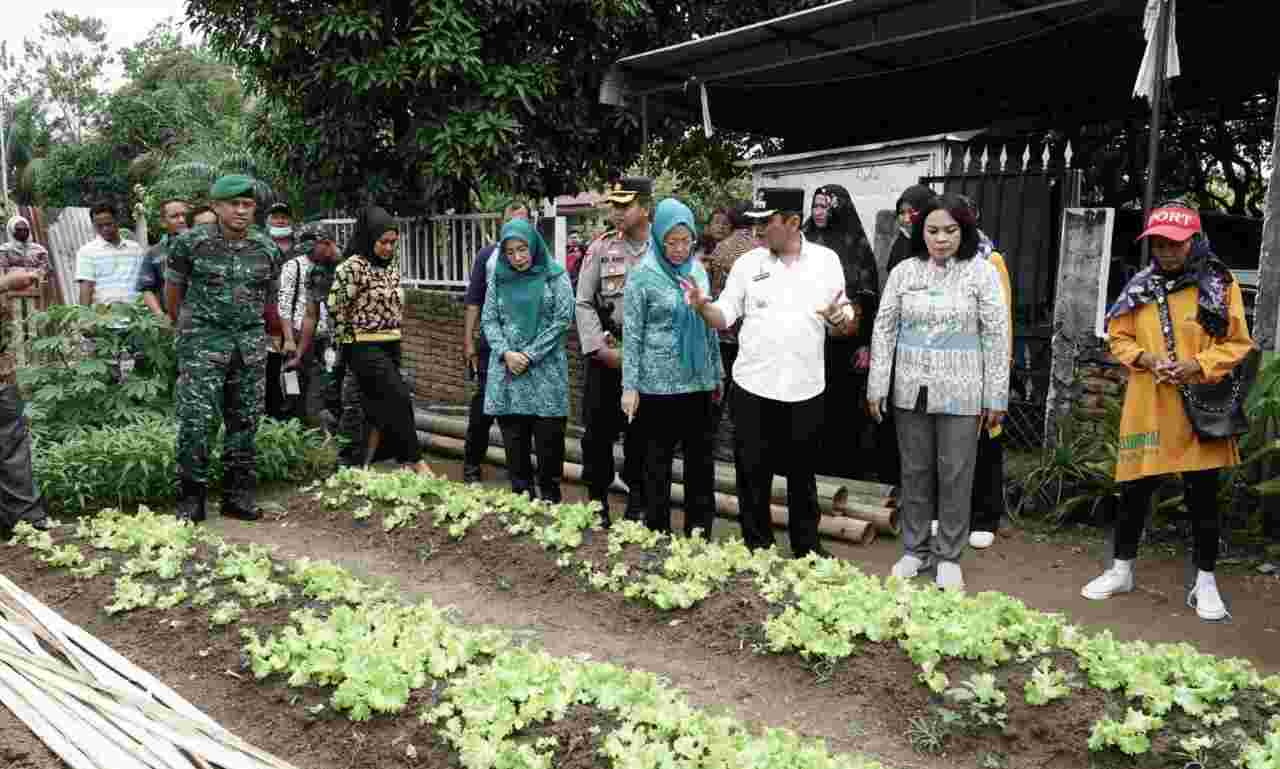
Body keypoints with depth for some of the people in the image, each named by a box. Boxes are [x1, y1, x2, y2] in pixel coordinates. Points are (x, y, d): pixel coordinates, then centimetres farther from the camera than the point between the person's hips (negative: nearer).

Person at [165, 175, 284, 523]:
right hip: (203, 341, -3)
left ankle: (239, 496, 16)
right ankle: (191, 499, 3)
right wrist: (181, 325, 20)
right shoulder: (190, 243, -4)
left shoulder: (268, 249, 4)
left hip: (250, 342, 3)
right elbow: (173, 288, 10)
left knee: (245, 421, 6)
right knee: (195, 420, -8)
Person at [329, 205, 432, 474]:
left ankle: (364, 466, 19)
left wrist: (395, 338, 16)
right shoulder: (353, 267, -12)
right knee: (400, 398, -11)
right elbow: (338, 308, -11)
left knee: (383, 407, 9)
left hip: (391, 345, 8)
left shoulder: (391, 267, 11)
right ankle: (415, 461, -2)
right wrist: (349, 342, -2)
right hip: (365, 347, -8)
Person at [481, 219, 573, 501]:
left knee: (548, 440, 0)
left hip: (545, 371, -3)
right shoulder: (499, 278, 10)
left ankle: (549, 499, 11)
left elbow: (563, 319, -5)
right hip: (507, 371, 3)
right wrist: (506, 353, -9)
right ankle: (521, 497, 17)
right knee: (514, 441, 6)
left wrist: (530, 355, -10)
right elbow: (488, 320, 9)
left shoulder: (555, 275, 0)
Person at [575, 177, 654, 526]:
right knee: (598, 431, 6)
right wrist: (600, 348, -8)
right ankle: (597, 501, 20)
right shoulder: (600, 248, 2)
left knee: (641, 433, 8)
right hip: (604, 356, 1)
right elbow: (584, 303, 1)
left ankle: (638, 502, 22)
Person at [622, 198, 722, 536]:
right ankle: (658, 533, 20)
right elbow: (632, 334, -7)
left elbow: (710, 326, 14)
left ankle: (700, 533, 23)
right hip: (658, 383, -4)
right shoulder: (643, 275, -7)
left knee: (701, 459, 10)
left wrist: (716, 372, 14)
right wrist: (630, 385, -10)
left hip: (698, 381, 5)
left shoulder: (699, 271, 6)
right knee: (658, 461, 7)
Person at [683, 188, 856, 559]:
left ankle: (807, 546, 31)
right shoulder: (747, 263, 0)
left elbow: (840, 325, 4)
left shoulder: (827, 260, 1)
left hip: (805, 388, 0)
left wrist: (841, 319, -19)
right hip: (754, 387, 0)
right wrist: (702, 306, -21)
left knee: (802, 474, 14)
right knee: (753, 473, 9)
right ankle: (757, 547, 25)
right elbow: (724, 318, -1)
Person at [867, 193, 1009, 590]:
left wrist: (996, 396, -4)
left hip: (960, 393, -2)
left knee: (955, 475, 5)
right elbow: (883, 330, 5)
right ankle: (915, 547, 26)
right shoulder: (904, 271, 3)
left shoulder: (981, 271, -3)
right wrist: (877, 386, 1)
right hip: (911, 390, 2)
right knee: (914, 471, 11)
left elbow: (996, 336, -2)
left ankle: (949, 556, 20)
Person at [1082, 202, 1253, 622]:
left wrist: (1197, 365, -17)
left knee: (1202, 495, 7)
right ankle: (1121, 570, 26)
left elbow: (1237, 345, 0)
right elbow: (1118, 338, 8)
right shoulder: (1139, 287, 6)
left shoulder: (1220, 285, -1)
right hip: (1148, 407, 2)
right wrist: (1146, 358, -11)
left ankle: (1205, 583, 22)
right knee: (1135, 489, 10)